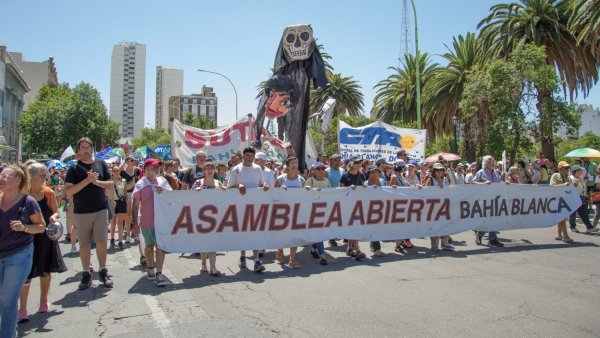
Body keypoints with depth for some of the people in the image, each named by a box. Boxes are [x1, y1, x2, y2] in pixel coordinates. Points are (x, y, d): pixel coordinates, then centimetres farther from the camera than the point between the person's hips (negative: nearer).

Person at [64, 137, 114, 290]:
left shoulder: (101, 164, 4)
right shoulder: (74, 168, -2)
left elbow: (111, 184, 2)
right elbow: (68, 191, -10)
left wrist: (97, 182, -15)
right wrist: (87, 180, -18)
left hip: (101, 210, 1)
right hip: (81, 212, 0)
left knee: (101, 242, 2)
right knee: (84, 245, 7)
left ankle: (103, 272, 17)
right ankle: (86, 275, 19)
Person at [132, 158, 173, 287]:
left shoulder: (162, 181, 5)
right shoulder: (141, 184, -5)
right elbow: (135, 204, -5)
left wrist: (163, 190, -20)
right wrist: (135, 222, -9)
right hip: (146, 221, -2)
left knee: (160, 246, -4)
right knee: (149, 246, 15)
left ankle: (159, 273, -1)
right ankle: (150, 268, 35)